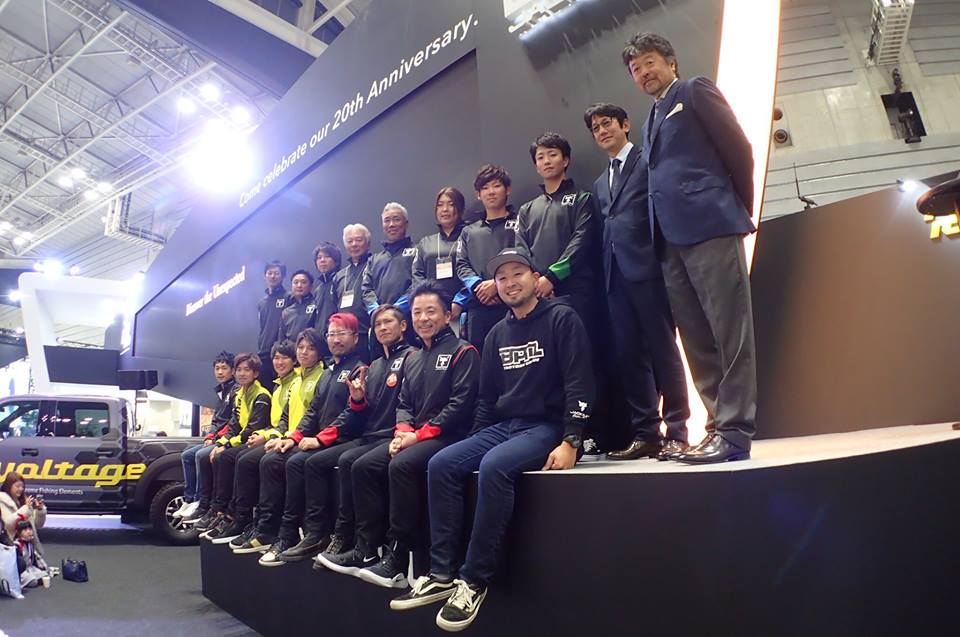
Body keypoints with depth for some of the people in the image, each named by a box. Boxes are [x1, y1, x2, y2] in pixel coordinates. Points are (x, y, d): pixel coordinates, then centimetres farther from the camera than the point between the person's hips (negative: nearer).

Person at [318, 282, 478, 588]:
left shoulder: (463, 352, -4)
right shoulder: (412, 359, 20)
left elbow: (460, 404, -14)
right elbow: (403, 404, 18)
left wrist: (419, 435, -16)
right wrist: (402, 431, -4)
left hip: (448, 436, -8)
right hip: (414, 436, 8)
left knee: (402, 465, -31)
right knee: (363, 465, -9)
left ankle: (397, 557, -24)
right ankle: (367, 548, -4)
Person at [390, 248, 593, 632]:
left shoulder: (561, 319, -4)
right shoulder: (497, 334, 15)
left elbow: (580, 384, -12)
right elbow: (487, 397, 19)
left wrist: (570, 442, -20)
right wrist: (475, 442, 9)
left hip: (547, 427, -7)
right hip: (503, 426, 7)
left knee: (494, 467, -33)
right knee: (441, 464, -14)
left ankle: (474, 581, -22)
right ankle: (442, 573, -10)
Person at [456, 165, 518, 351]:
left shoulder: (519, 223, 11)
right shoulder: (469, 232, 25)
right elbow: (462, 265, 13)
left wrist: (498, 283, -13)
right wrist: (478, 286, -6)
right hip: (478, 306, 4)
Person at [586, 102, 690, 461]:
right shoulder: (600, 183, 25)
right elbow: (605, 233, 19)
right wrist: (605, 273, 6)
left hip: (647, 267, -6)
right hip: (615, 275, 7)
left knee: (663, 350, -5)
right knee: (628, 354, 4)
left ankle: (677, 433, 0)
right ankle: (645, 434, 9)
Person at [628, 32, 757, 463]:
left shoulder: (695, 91, 9)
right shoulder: (651, 122, 28)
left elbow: (738, 148, 1)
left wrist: (740, 210, 2)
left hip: (711, 227, -7)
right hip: (672, 239, 8)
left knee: (729, 332, -8)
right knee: (697, 339, 5)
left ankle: (734, 431, -7)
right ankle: (720, 423, 11)